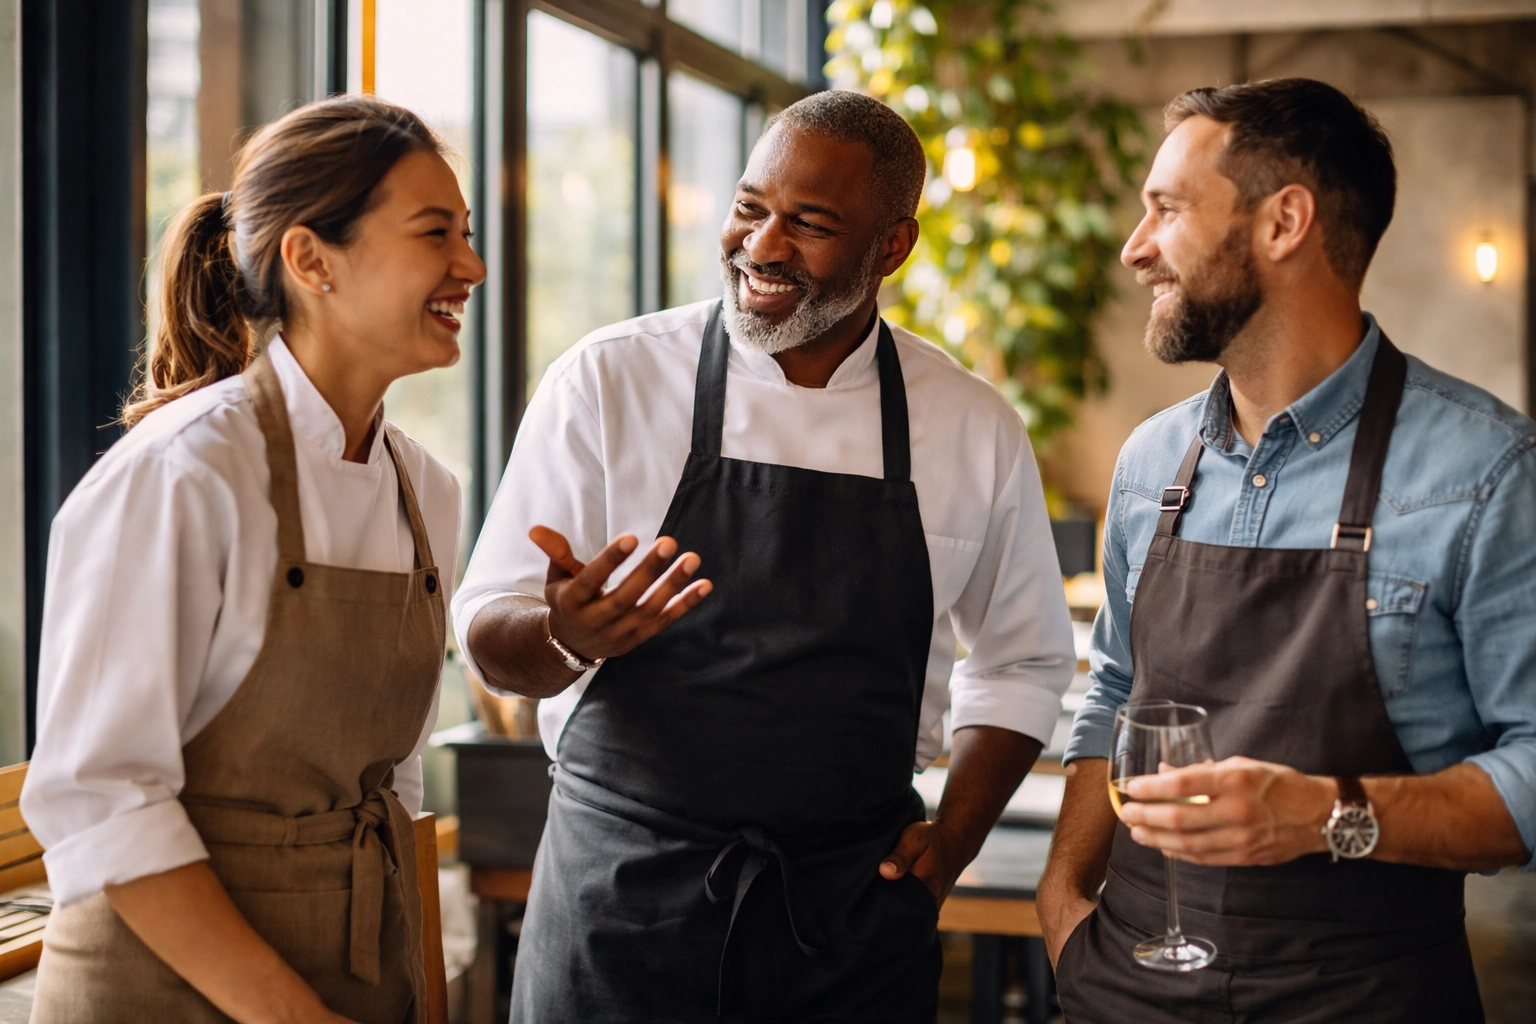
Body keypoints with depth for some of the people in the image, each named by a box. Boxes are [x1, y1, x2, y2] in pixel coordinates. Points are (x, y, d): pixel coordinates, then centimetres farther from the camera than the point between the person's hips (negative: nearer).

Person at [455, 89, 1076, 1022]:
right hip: (621, 900, -1)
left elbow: (1024, 661, 15)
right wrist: (567, 639, -26)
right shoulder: (609, 381, -5)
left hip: (856, 920, 2)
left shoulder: (977, 429, 2)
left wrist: (954, 839, 4)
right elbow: (491, 636, -4)